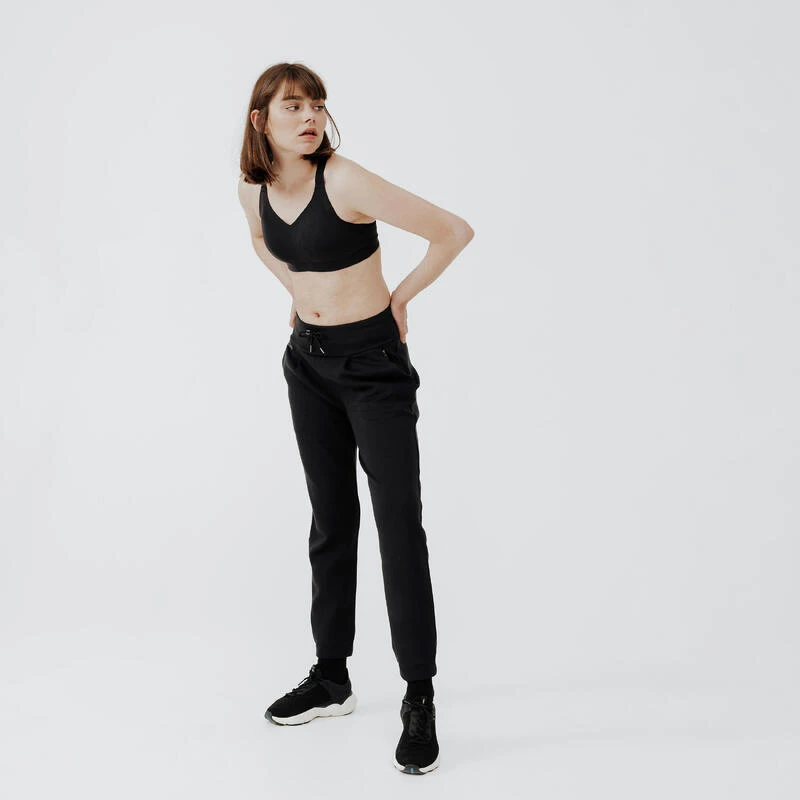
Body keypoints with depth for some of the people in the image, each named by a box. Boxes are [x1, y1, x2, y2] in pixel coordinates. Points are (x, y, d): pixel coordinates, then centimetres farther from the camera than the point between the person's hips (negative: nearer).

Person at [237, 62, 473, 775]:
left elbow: (455, 232, -18)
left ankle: (420, 699, 2)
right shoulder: (254, 188, 0)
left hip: (373, 361, -6)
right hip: (308, 361, 7)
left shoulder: (345, 181, -20)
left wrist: (400, 296, -7)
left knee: (399, 525, -7)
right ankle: (332, 677, 26)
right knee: (331, 521, 14)